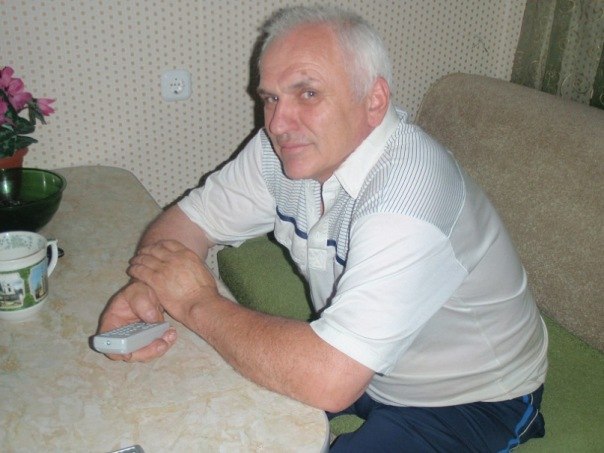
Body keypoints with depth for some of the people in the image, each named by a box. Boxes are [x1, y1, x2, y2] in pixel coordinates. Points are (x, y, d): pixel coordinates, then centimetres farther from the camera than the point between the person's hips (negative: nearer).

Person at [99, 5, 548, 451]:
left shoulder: (405, 198, -36)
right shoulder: (284, 147, -10)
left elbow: (329, 381, -41)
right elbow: (189, 218, -2)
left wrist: (198, 303, -28)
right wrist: (147, 287, -24)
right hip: (363, 360, 6)